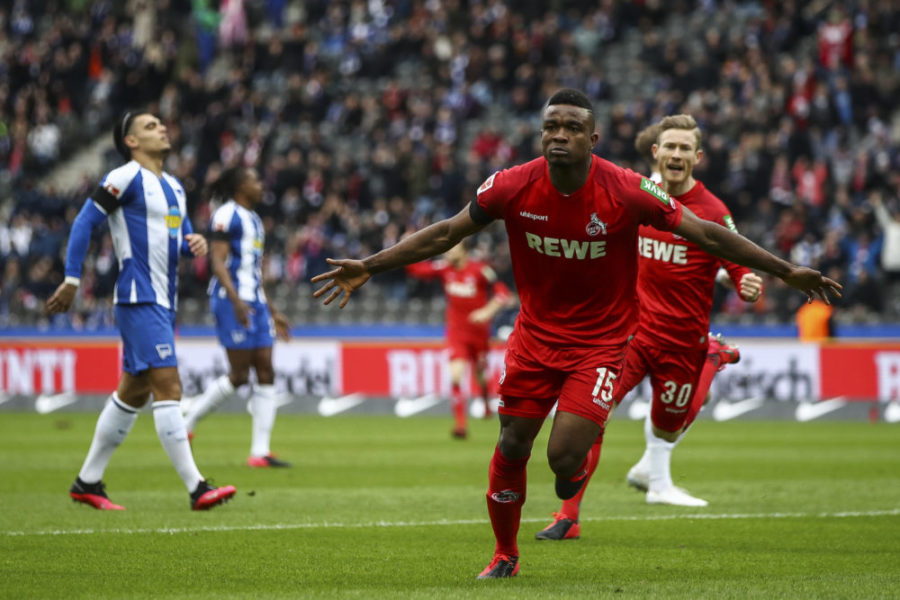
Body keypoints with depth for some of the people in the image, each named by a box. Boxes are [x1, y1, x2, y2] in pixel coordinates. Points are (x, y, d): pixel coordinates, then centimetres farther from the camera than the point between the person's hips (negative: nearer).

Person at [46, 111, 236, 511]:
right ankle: (196, 488, -20)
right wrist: (72, 280, -13)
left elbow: (181, 236, 25)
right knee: (168, 387, -15)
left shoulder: (173, 187, 19)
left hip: (163, 302, 10)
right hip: (139, 299, -10)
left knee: (133, 392, 13)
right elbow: (85, 221, -9)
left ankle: (87, 482, 22)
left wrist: (195, 243, 1)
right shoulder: (126, 178, -7)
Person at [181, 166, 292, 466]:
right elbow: (218, 262, -16)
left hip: (255, 303, 9)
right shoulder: (228, 215, -8)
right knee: (239, 375, -10)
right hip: (232, 301, -9)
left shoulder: (254, 220, 21)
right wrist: (236, 300, -27)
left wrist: (272, 312, 26)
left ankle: (260, 451, 0)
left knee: (266, 372, 1)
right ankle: (187, 423, 7)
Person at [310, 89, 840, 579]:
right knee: (511, 449, 3)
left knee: (565, 457, -16)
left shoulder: (627, 192, -19)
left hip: (600, 341, -2)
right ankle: (505, 556, 26)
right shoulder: (513, 187, -13)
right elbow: (445, 234, -1)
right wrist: (368, 267, -2)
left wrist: (787, 271, -9)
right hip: (536, 333, 2)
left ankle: (578, 468, 23)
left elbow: (706, 235, -11)